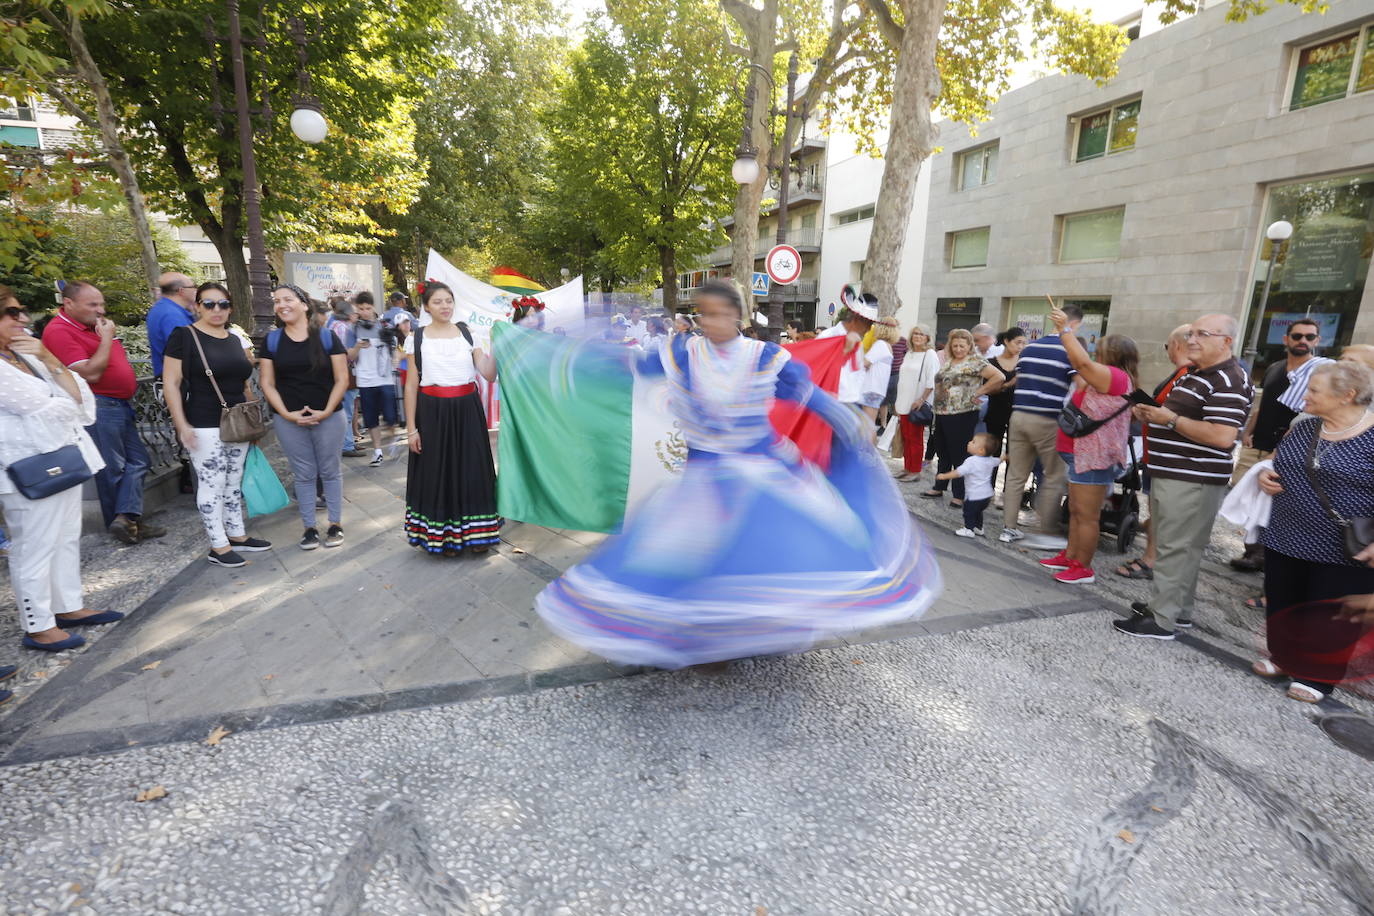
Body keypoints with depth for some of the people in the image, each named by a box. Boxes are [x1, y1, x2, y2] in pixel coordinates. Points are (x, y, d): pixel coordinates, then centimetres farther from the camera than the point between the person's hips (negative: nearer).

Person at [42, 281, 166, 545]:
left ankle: (126, 518, 3)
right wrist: (106, 338, -18)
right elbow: (90, 373, -22)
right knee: (112, 469, 0)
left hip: (121, 405, 9)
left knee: (138, 460, 7)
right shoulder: (59, 331, -15)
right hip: (100, 407, -9)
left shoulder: (92, 326, 13)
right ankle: (124, 523, 11)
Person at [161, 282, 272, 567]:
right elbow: (171, 384, -10)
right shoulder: (184, 336, -6)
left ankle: (238, 537, 24)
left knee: (234, 483, 13)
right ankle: (219, 547, 7)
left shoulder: (234, 340, 13)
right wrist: (182, 425, -16)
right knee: (212, 485, -1)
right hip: (205, 427, -6)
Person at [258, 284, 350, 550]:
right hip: (289, 420, 2)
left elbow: (342, 380, -4)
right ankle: (309, 527, 20)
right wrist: (286, 413, -9)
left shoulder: (326, 337, -2)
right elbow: (267, 383, 4)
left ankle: (336, 523, 19)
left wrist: (326, 411, -13)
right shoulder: (272, 341, 5)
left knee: (330, 471, 7)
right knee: (303, 474, 9)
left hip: (328, 417, -2)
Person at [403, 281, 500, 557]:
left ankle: (472, 533, 22)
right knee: (437, 473, 5)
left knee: (472, 471, 6)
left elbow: (489, 375, -3)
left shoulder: (469, 333, 4)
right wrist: (411, 428, 0)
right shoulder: (416, 339, 2)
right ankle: (443, 536, 22)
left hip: (467, 410, 1)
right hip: (433, 412, -1)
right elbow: (411, 386, 3)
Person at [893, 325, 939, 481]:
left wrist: (922, 399, -18)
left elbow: (931, 381, -12)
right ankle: (907, 468, 19)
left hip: (918, 404, -7)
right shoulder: (909, 354, 15)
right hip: (905, 403, 7)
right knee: (905, 437, 10)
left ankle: (915, 470, 6)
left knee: (915, 438, -1)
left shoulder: (930, 354, -6)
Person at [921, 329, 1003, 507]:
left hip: (962, 416, -7)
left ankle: (960, 495, 10)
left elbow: (998, 377, -18)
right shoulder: (948, 363, 14)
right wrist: (937, 409, 11)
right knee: (943, 454, 16)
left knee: (960, 455, 0)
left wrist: (977, 393, -14)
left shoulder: (975, 362, -9)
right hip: (942, 414, 8)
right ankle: (938, 488, 28)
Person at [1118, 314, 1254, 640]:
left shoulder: (1228, 381, -15)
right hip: (1171, 474, 10)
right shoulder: (1194, 374, 17)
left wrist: (1170, 419, -18)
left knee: (1176, 549, -5)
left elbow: (1222, 436, -25)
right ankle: (1177, 609, 28)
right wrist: (1152, 415, 8)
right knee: (1180, 547, 17)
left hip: (1192, 480, -10)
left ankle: (1160, 620, 1)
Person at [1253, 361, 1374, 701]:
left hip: (1343, 550, -5)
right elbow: (1277, 460, 19)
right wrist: (1265, 475, -2)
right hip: (1286, 539, 6)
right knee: (1282, 605, 16)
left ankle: (1317, 676, 24)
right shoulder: (1303, 427, 4)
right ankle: (1283, 656, 36)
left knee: (1329, 617, 8)